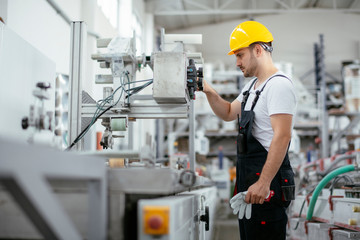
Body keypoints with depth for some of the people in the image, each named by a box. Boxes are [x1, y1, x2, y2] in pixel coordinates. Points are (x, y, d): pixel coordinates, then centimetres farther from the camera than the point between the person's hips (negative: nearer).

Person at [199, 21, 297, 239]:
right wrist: (209, 92, 10)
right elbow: (229, 114, 27)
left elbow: (282, 136, -22)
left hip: (267, 186, -10)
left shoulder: (279, 84, -14)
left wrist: (264, 183, -26)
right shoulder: (253, 86, 19)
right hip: (249, 180, 10)